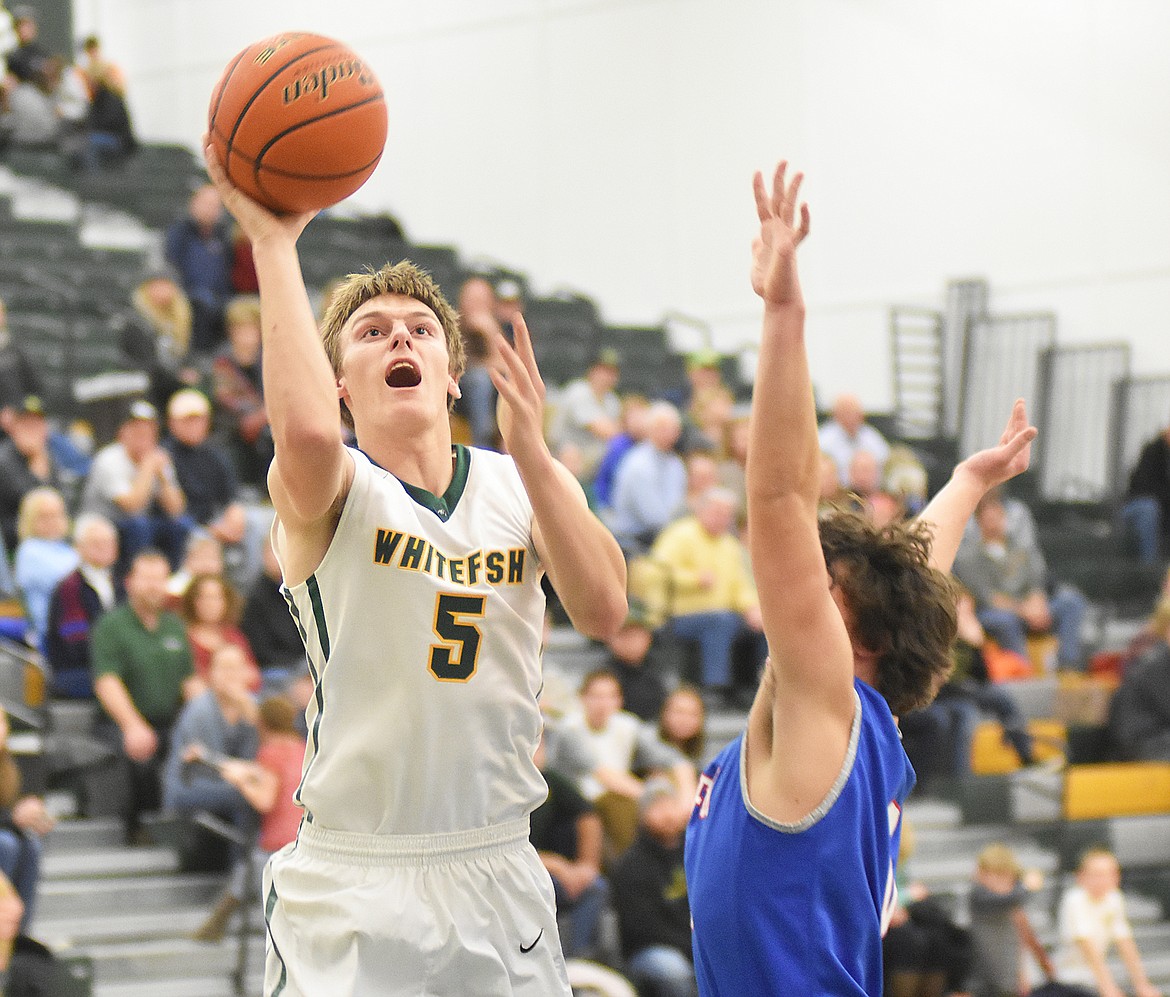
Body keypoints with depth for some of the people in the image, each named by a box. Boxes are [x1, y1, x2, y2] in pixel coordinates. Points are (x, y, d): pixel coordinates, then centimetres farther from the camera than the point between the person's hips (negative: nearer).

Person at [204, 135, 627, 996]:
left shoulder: (522, 485, 9)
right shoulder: (335, 489, -5)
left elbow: (604, 609, -9)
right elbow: (306, 434, -30)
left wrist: (530, 448, -19)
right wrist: (274, 242, -23)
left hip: (500, 878, 4)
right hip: (353, 887, -4)